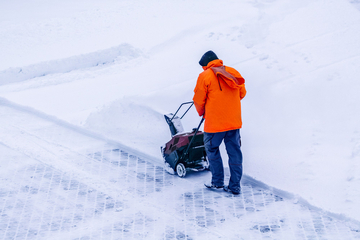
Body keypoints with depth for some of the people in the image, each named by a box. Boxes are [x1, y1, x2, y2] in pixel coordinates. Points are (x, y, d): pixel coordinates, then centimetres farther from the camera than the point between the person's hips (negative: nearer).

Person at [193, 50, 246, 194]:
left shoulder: (205, 76, -7)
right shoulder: (234, 73, 7)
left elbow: (198, 100, -3)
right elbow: (242, 93, 15)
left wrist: (201, 113, 17)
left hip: (215, 122, -5)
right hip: (234, 121, 5)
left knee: (212, 149, 15)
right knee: (234, 153, 9)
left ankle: (217, 181, 19)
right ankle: (235, 186, 12)